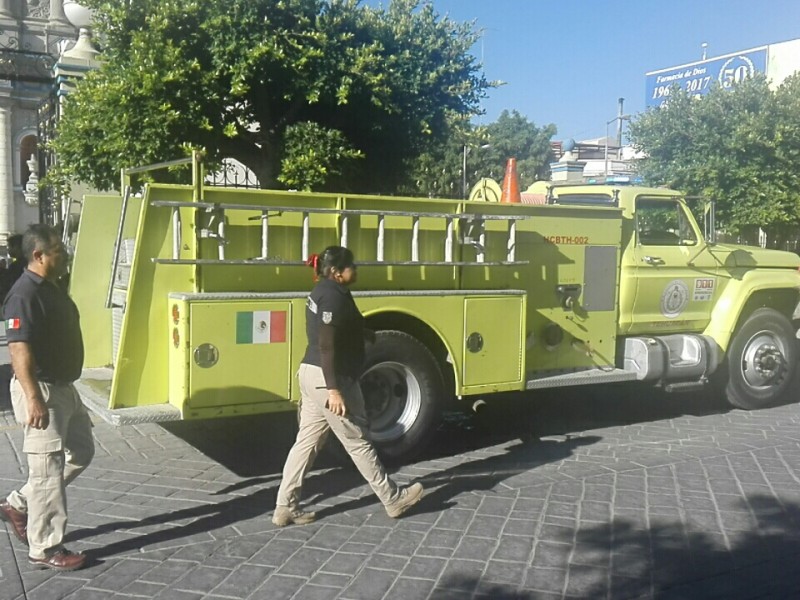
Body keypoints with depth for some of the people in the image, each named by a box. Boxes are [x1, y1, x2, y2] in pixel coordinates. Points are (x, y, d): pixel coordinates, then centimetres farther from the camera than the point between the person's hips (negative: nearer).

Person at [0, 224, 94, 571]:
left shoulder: (51, 289, 12)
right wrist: (33, 399, -30)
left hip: (63, 388, 10)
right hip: (41, 391, -10)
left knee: (81, 453, 18)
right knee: (48, 470, -3)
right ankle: (45, 550, 9)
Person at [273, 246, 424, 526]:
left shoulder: (322, 291, 13)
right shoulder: (334, 296, -18)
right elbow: (326, 346, -24)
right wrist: (334, 390, -27)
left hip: (312, 374, 10)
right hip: (329, 378, -10)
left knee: (306, 441, 12)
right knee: (358, 442, 2)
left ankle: (285, 508, 15)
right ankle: (393, 499, 17)